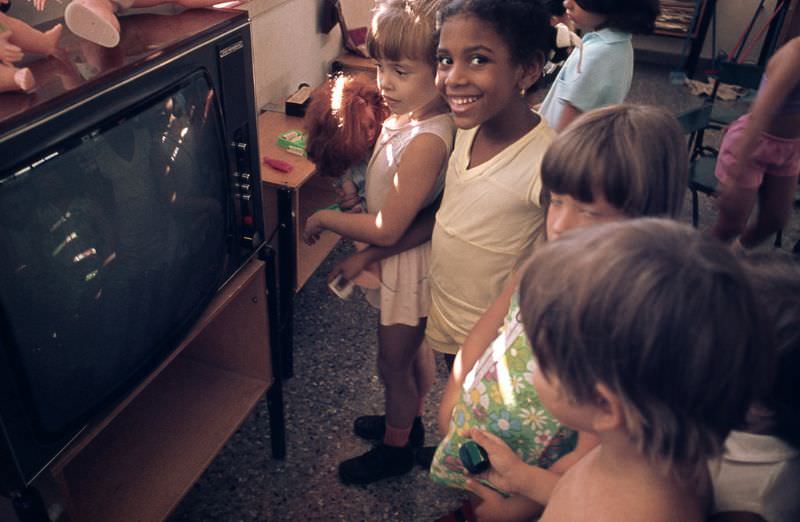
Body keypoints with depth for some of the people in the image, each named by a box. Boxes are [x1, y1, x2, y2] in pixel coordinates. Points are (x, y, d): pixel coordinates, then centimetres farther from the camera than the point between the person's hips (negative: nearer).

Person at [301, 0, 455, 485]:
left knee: (394, 364, 13)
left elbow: (386, 230, -29)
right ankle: (408, 420, 51)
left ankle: (396, 447, 38)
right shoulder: (409, 115, -5)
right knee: (414, 350, 27)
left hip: (409, 266, -9)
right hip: (404, 258, 9)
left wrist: (325, 218, -17)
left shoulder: (426, 141, -33)